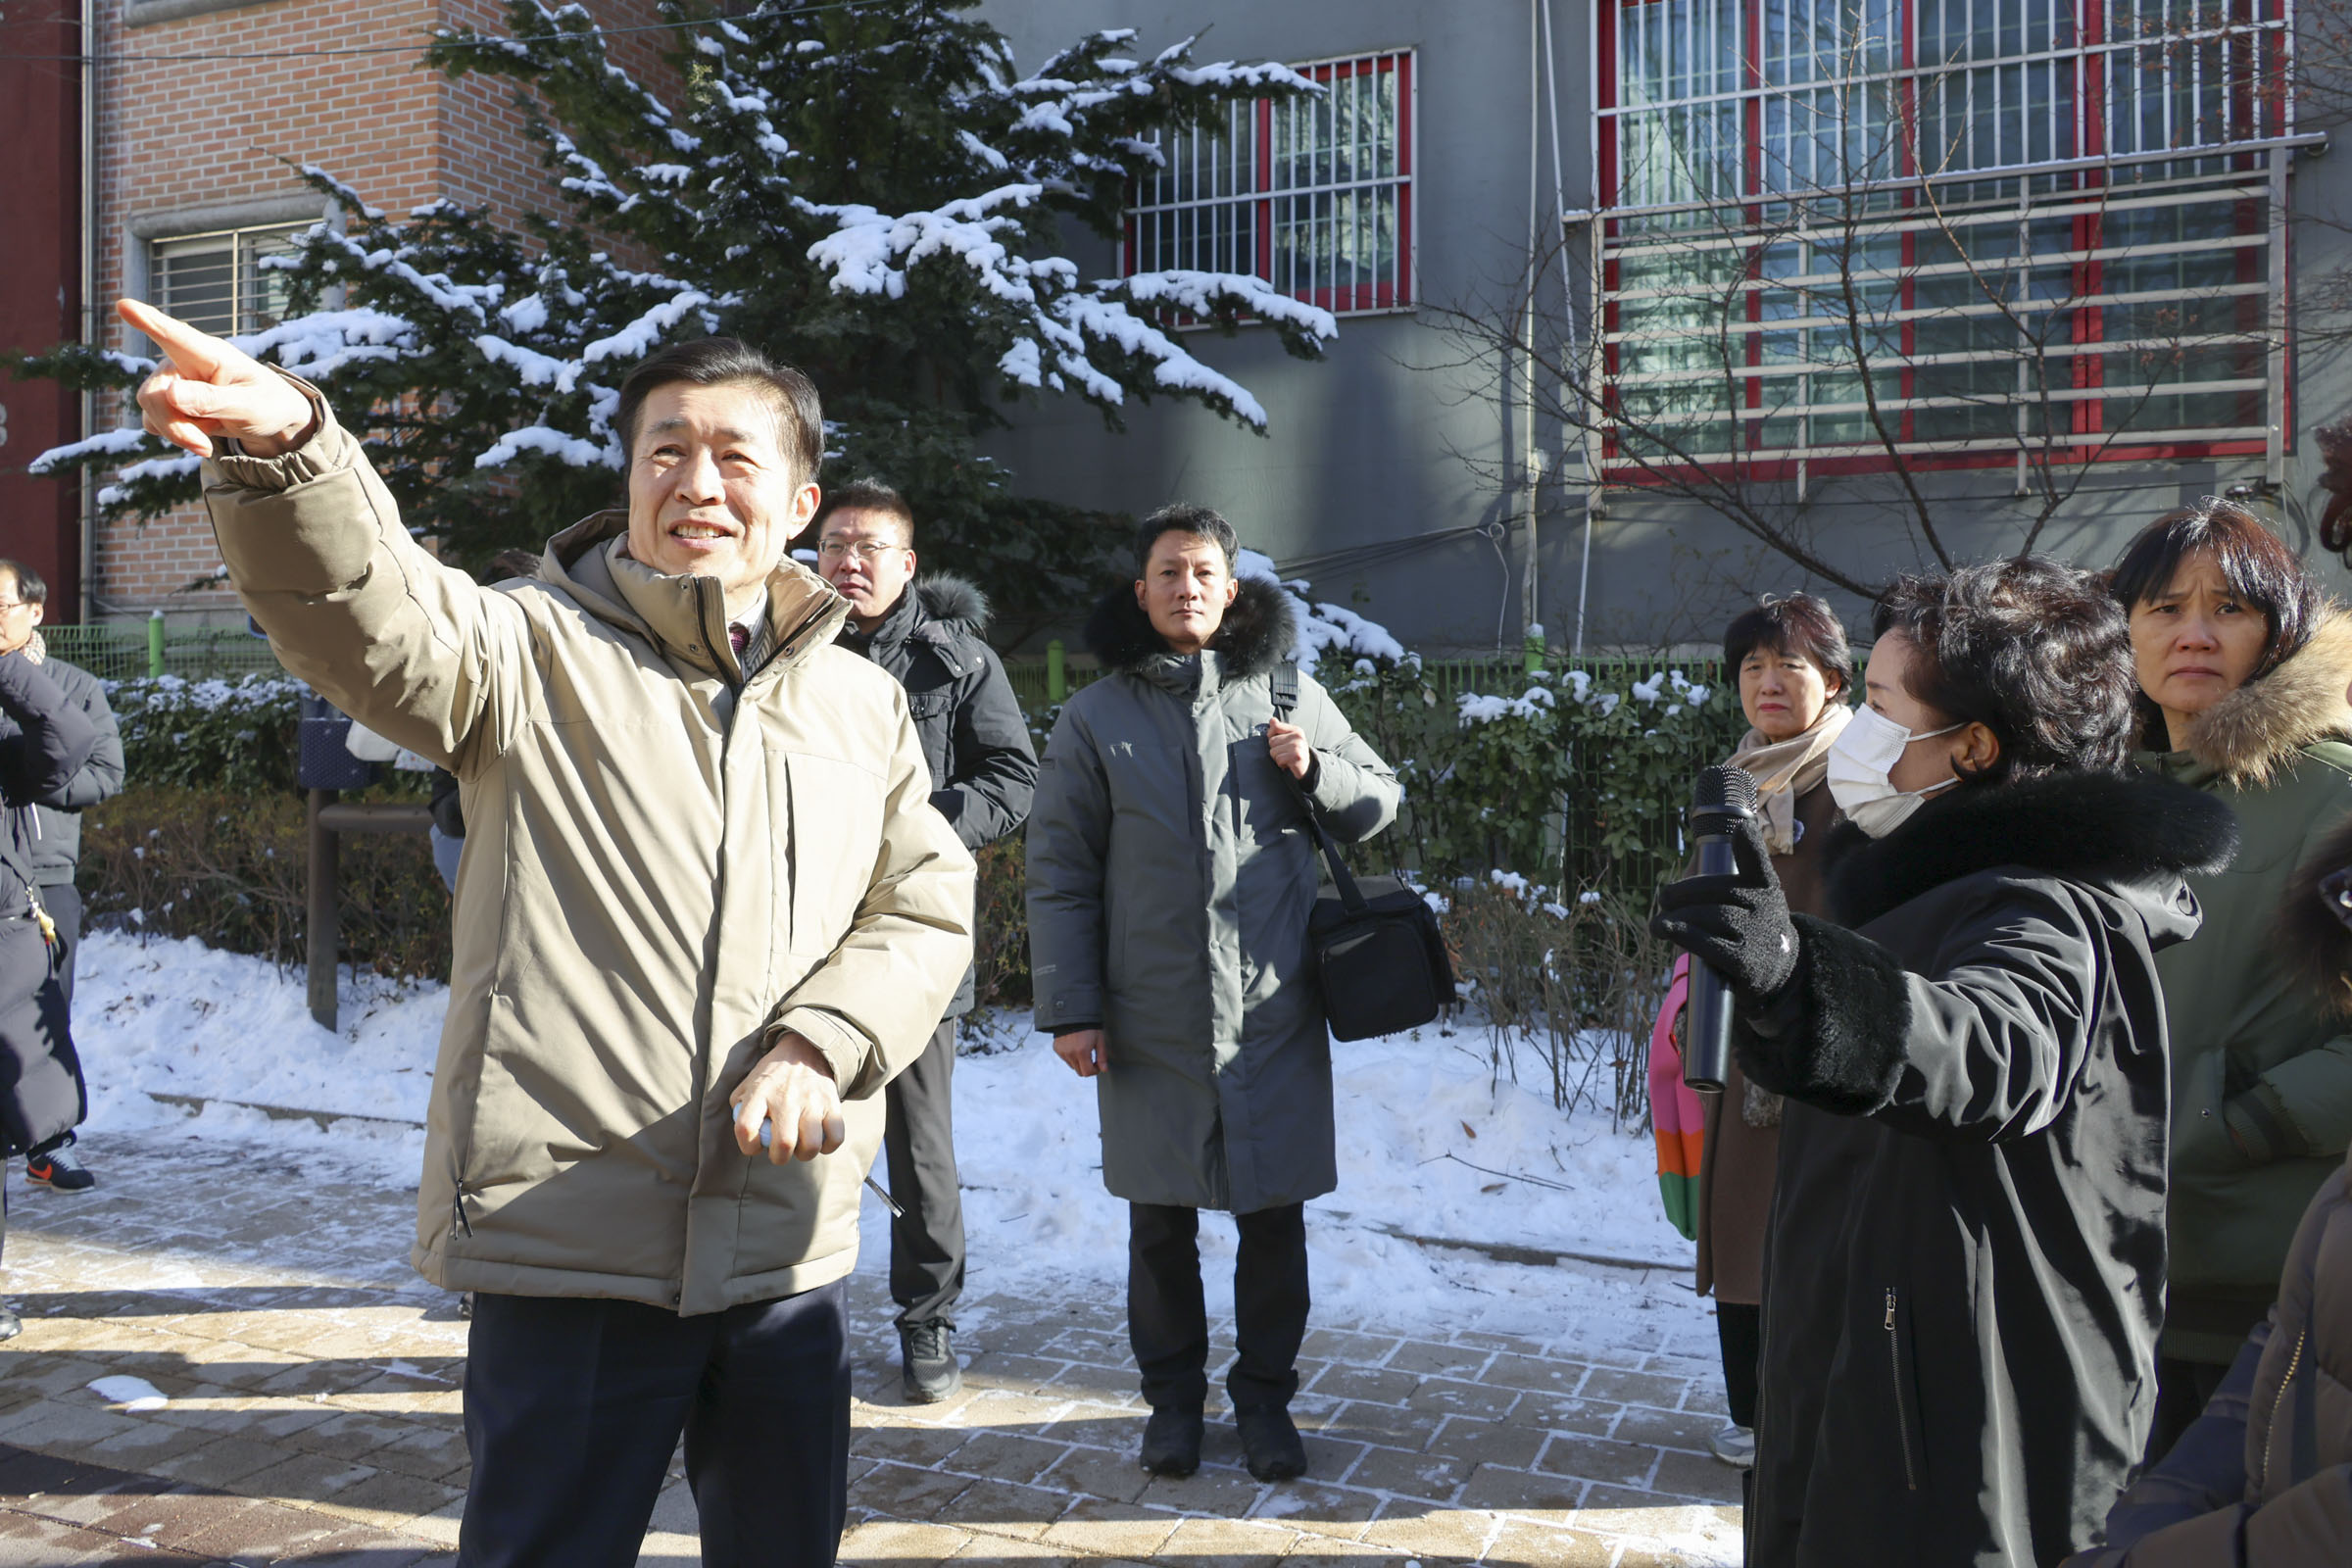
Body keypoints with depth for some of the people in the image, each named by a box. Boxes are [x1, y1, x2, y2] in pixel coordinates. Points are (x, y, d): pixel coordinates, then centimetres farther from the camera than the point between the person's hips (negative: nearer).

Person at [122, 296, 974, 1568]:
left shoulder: (864, 704, 11)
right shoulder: (535, 652, -2)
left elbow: (926, 905, 8)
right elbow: (373, 617, -22)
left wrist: (824, 1042, -10)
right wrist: (283, 452, -43)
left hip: (791, 1255, 4)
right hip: (569, 1239, -4)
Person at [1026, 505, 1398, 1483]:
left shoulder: (1290, 696, 6)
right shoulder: (1096, 718, 3)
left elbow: (1379, 804, 15)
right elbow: (1059, 871, 3)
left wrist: (1317, 772, -7)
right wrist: (1068, 1008, -2)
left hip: (1276, 1012, 1)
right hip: (1150, 1023, 0)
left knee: (1273, 1216, 9)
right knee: (1161, 1222, 11)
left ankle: (1264, 1395, 27)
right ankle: (1172, 1394, 29)